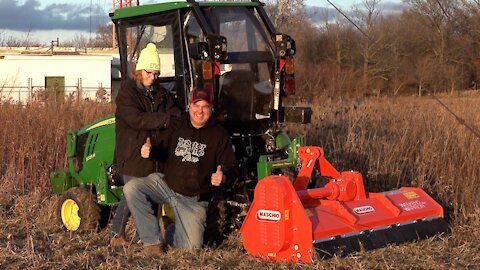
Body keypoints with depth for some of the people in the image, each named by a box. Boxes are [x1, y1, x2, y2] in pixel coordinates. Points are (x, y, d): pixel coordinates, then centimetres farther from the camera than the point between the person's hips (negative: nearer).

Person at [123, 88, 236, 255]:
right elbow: (163, 151, 17)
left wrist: (223, 178, -28)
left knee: (190, 248, -13)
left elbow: (230, 171, -3)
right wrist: (149, 151, -7)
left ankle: (175, 231, 25)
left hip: (193, 199, -3)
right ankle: (153, 242, -15)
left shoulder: (219, 135, -4)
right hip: (166, 184, 3)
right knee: (131, 188, -23)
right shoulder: (176, 127, 4)